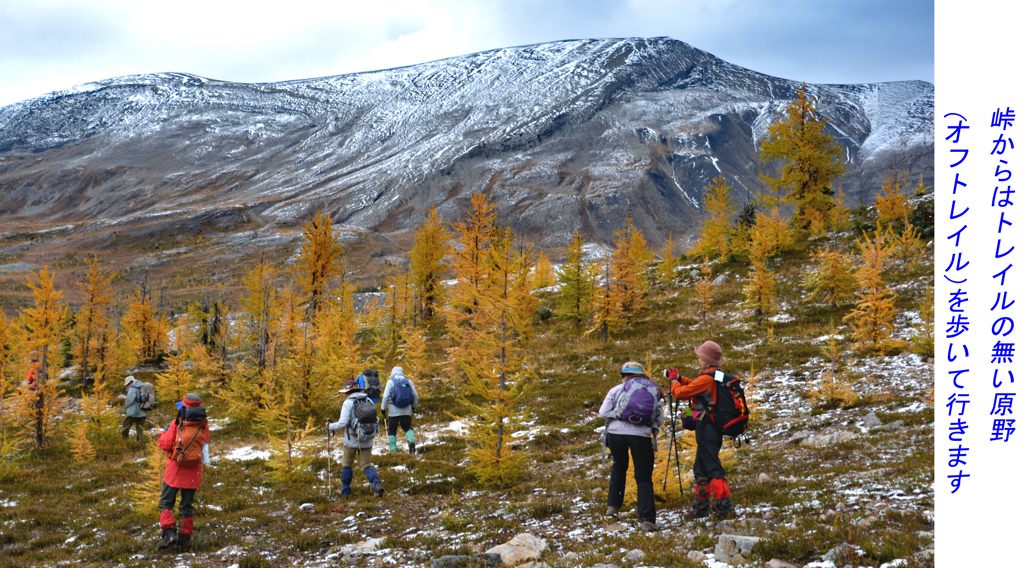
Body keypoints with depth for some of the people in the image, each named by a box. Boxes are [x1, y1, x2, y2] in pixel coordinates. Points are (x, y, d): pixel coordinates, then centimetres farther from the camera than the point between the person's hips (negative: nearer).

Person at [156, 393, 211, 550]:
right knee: (186, 506, 15)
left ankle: (169, 532, -10)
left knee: (166, 502, 6)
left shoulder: (177, 423, -13)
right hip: (194, 472, 4)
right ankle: (185, 537, 16)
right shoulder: (204, 426, -2)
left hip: (175, 469, -4)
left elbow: (165, 445, -10)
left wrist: (164, 433, 9)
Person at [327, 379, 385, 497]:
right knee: (366, 465, 9)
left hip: (352, 440, -4)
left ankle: (345, 489, 25)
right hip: (367, 440, 4)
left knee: (347, 464, 16)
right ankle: (376, 484, -16)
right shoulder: (369, 402, 5)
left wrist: (330, 426, 0)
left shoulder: (348, 403, -10)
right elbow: (374, 421, 7)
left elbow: (343, 423, -15)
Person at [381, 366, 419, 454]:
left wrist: (383, 408, 1)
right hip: (407, 410, 3)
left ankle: (393, 449, 5)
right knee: (407, 427, 14)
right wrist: (413, 406, 22)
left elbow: (386, 397, -9)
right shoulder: (409, 381, 5)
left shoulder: (391, 382, -4)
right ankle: (412, 440, -14)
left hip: (394, 410, -3)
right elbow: (415, 396, 8)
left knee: (392, 430, 7)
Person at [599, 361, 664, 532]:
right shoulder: (653, 391, 15)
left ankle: (613, 506, 30)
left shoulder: (617, 390, 10)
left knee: (619, 467, 28)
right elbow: (660, 420, 11)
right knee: (643, 478, 4)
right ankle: (647, 519, -9)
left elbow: (603, 413, 2)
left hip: (616, 433, 1)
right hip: (641, 436, 0)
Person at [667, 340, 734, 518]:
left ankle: (724, 507, -13)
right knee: (700, 468, 19)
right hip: (714, 429, 10)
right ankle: (701, 507, 27)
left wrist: (674, 381, 5)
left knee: (713, 468, -10)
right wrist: (680, 378, 23)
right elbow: (696, 387, 29)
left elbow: (680, 393, -13)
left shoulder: (707, 379, -18)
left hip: (706, 428, -10)